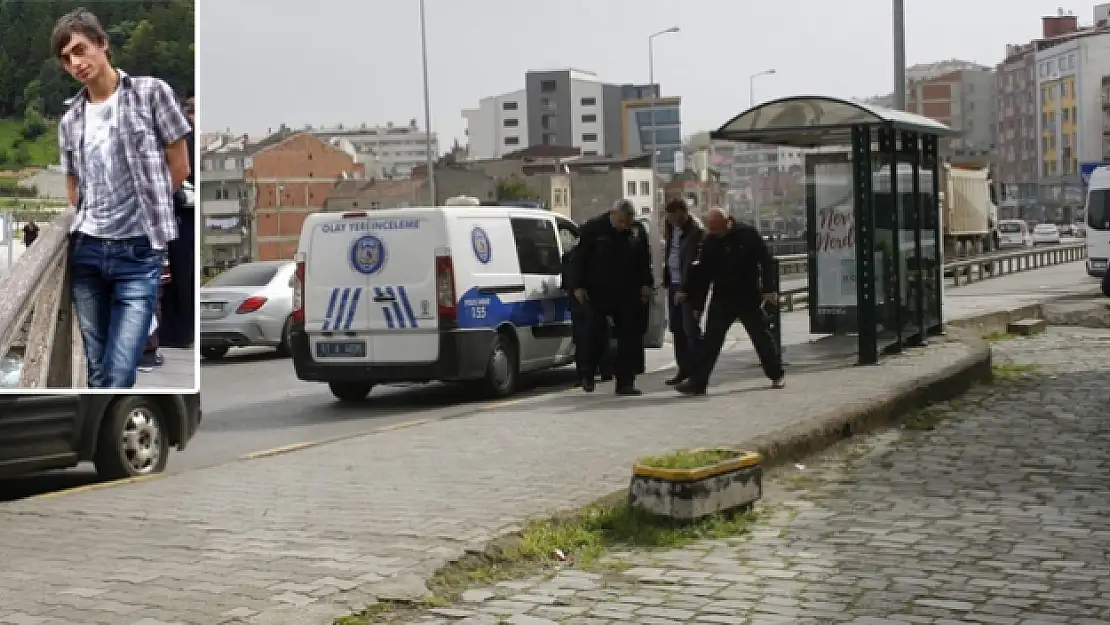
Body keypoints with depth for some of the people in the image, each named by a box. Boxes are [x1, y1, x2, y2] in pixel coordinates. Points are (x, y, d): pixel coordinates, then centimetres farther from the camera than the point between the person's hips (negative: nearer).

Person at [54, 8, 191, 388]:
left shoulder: (151, 93, -1)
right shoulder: (70, 120, 11)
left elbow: (179, 167, 2)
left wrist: (147, 210, 9)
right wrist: (90, 222, 8)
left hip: (139, 251, -4)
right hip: (86, 250, 5)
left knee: (118, 376, -12)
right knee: (98, 372, 9)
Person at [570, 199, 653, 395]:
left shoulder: (638, 231, 6)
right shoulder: (593, 229, -4)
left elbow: (644, 261, 17)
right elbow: (579, 259, -1)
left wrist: (646, 284, 9)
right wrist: (578, 286, -6)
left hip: (627, 293, 3)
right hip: (598, 292, -3)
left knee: (629, 337, 1)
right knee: (596, 334, -4)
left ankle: (625, 382, 5)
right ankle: (588, 374, 17)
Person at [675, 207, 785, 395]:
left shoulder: (748, 234, -8)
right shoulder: (710, 241, 2)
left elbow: (766, 261, -6)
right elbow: (701, 269, 10)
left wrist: (769, 289, -12)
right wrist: (686, 290, 6)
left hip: (749, 297, -3)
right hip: (722, 299, 3)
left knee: (762, 336, 7)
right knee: (710, 340, -2)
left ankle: (777, 375, 24)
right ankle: (697, 381, -2)